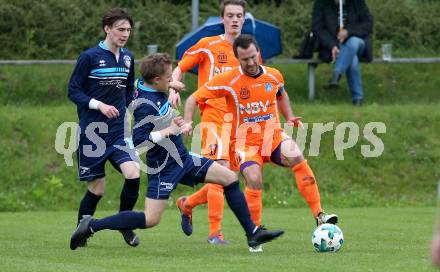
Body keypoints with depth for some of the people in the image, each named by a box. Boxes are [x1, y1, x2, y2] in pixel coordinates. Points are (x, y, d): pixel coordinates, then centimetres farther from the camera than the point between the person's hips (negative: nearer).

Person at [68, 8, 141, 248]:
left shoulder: (127, 58, 10)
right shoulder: (89, 57, -7)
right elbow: (73, 91, -7)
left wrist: (126, 106, 5)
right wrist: (99, 105, -19)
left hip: (118, 131, 4)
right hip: (92, 133, -4)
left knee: (133, 173, -17)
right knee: (97, 188, -1)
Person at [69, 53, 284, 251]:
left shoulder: (157, 92, 2)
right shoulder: (146, 106, -25)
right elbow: (138, 141, -29)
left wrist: (181, 124, 9)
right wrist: (168, 131, -22)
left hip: (183, 159, 9)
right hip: (164, 167, -9)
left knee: (230, 178, 6)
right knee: (150, 220, -9)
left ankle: (253, 233, 12)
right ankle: (91, 226, 1)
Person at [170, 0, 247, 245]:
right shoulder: (208, 46, 1)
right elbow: (180, 68, 7)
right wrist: (173, 90, -12)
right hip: (214, 117, -5)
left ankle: (187, 204, 33)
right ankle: (215, 232, -16)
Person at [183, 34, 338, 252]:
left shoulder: (274, 76, 3)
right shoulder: (228, 81, -9)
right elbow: (194, 99, -4)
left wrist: (289, 118, 12)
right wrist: (187, 123, -19)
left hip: (274, 136, 3)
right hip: (245, 142, -3)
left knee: (297, 158, -29)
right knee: (254, 179, -29)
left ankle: (319, 215, -28)